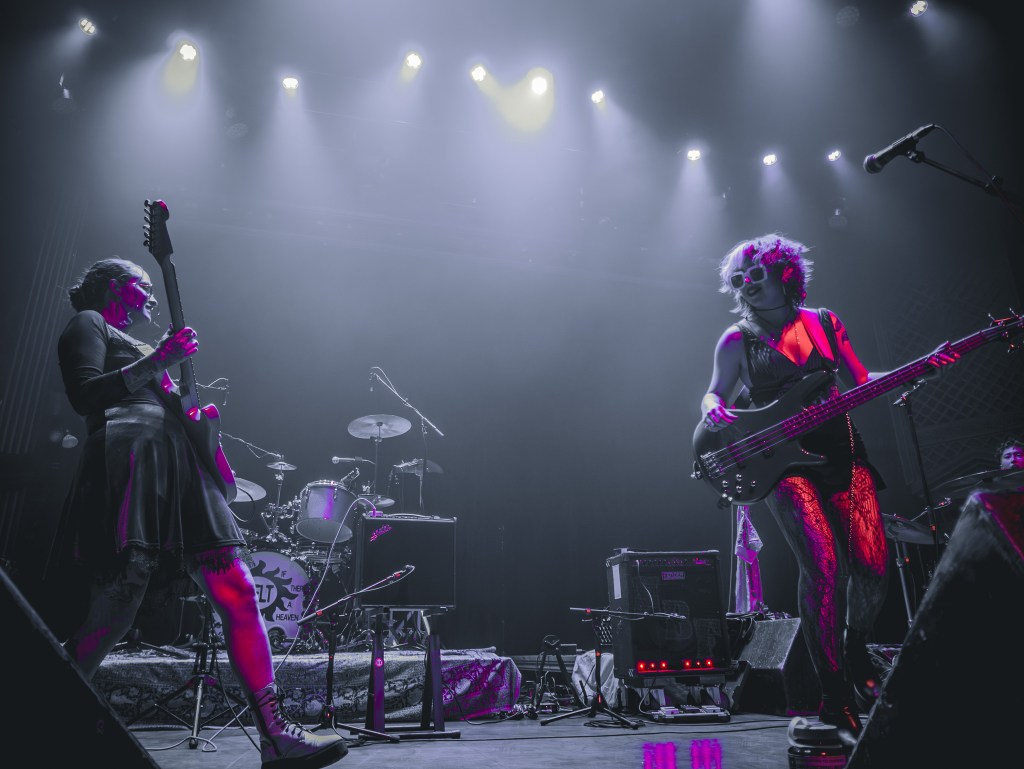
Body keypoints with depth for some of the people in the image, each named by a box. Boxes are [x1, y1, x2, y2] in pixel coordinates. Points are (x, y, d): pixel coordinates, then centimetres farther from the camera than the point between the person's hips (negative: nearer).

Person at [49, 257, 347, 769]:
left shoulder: (134, 346, 36)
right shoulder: (88, 324, 12)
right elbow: (86, 396, -6)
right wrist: (157, 362, -8)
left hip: (180, 468, 8)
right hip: (131, 457, -7)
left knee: (238, 594, -6)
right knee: (115, 609, -13)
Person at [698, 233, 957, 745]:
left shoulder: (824, 323, 12)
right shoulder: (735, 340, 6)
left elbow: (862, 382, 14)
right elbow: (713, 395, 7)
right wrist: (714, 410, -16)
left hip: (841, 452, 3)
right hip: (783, 461, -3)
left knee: (873, 566, -5)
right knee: (821, 567, -18)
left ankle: (855, 650, 26)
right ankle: (835, 696, -5)